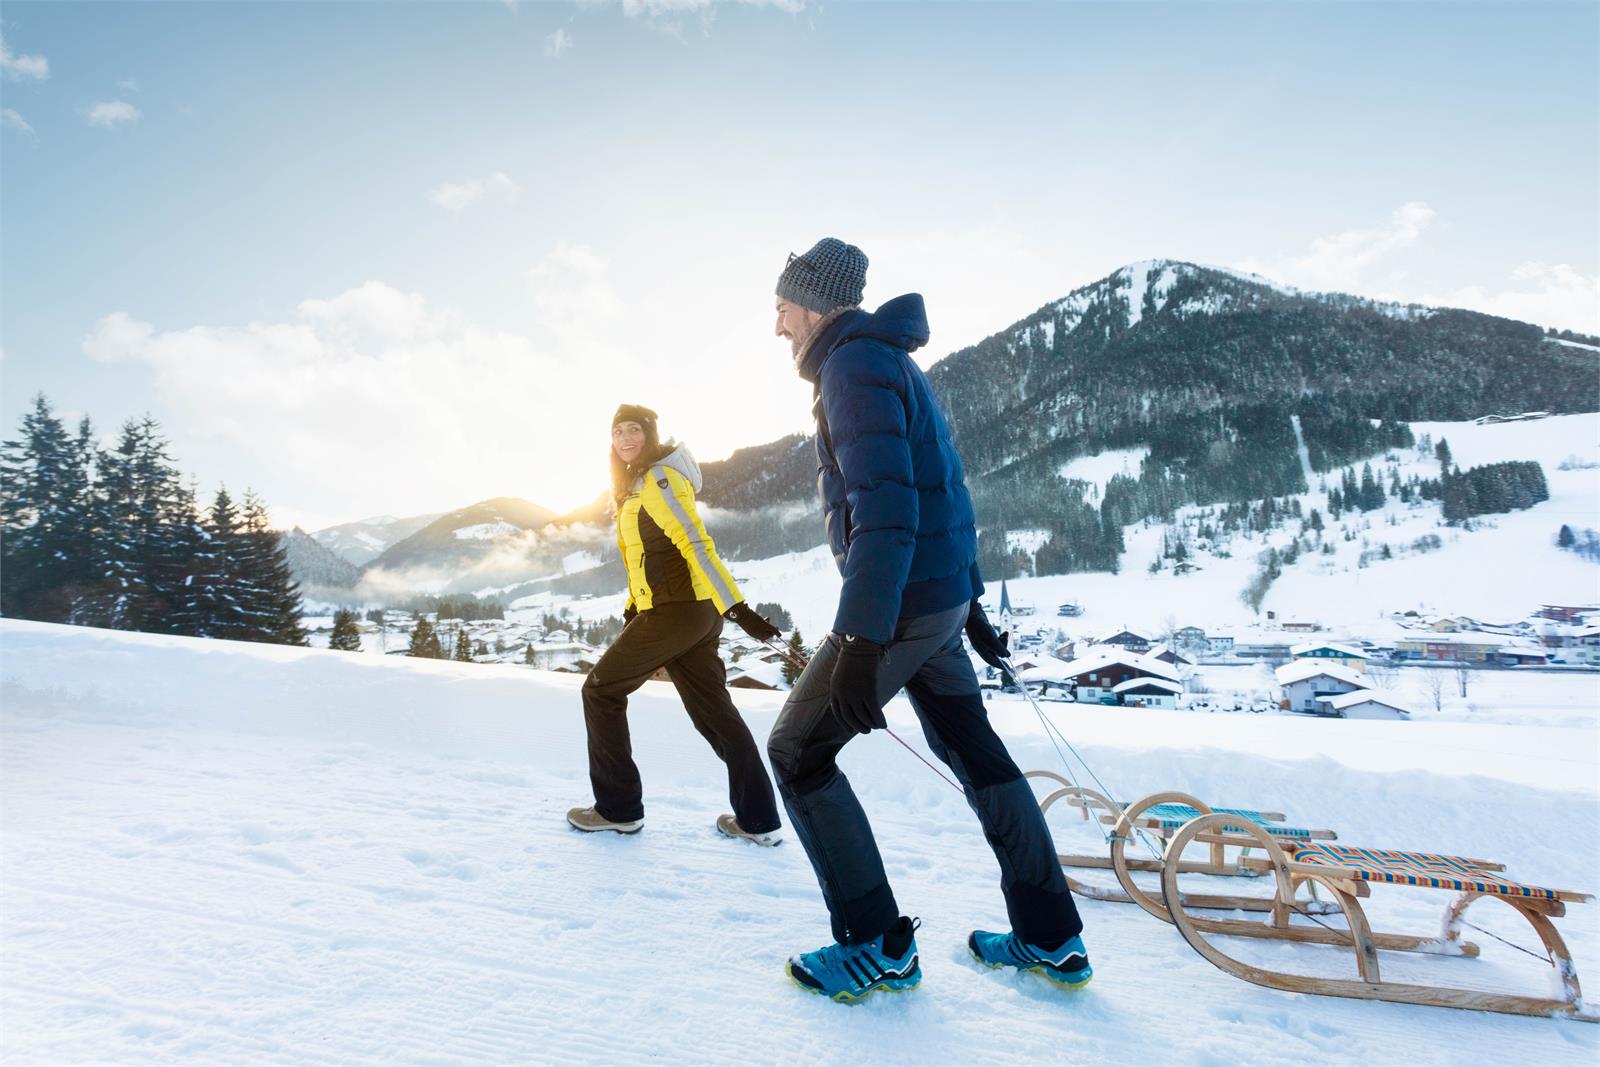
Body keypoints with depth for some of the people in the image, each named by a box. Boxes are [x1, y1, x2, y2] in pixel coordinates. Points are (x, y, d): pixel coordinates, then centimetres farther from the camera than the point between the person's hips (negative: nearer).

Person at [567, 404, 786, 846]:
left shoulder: (658, 478, -12)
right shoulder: (636, 485, 20)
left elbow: (697, 546, -21)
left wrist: (736, 608, -26)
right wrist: (632, 609, 20)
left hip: (675, 611, -9)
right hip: (695, 613, 10)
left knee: (601, 691, 4)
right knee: (714, 710, 10)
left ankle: (618, 808, 12)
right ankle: (758, 819, 13)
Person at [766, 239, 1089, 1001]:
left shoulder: (853, 366, -14)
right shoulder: (889, 362, 17)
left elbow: (883, 510, -25)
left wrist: (859, 644, -28)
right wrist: (970, 604, 24)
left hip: (899, 603, -10)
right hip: (942, 596, 10)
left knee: (797, 751, 2)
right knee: (971, 749, 16)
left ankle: (878, 945, 11)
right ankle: (1051, 939, 27)